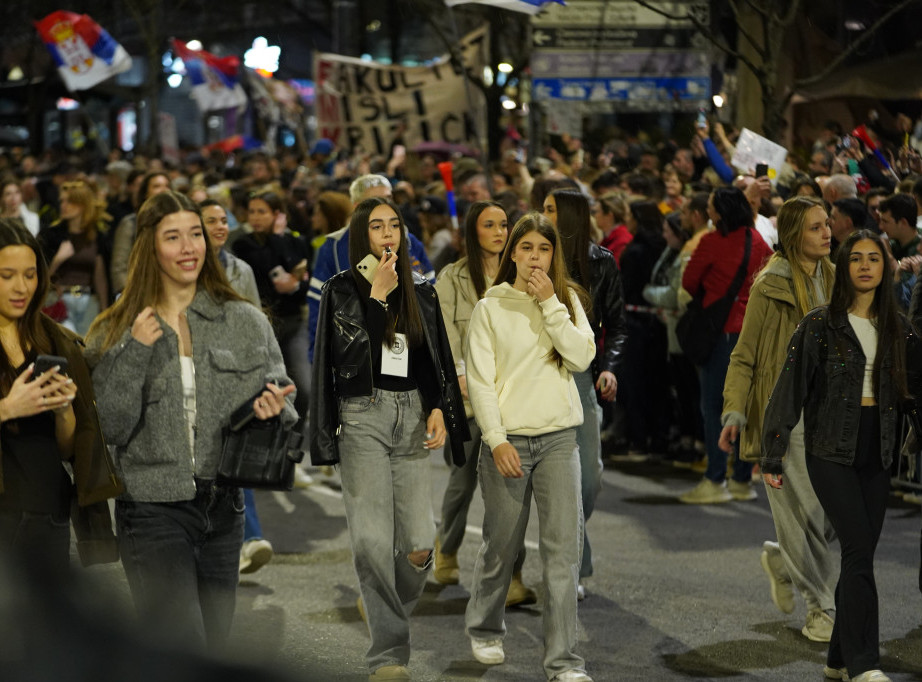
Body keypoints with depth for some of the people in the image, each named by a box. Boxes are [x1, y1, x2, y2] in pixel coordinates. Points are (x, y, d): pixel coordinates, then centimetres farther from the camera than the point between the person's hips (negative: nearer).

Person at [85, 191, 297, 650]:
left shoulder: (246, 322, 5)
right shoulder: (115, 332, 1)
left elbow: (280, 400, 11)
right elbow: (110, 428, -5)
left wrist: (274, 408, -12)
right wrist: (134, 354, -15)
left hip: (223, 509, 3)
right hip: (153, 511, -3)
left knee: (213, 645, 10)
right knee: (185, 661, -16)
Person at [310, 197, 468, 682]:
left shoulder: (421, 292, 13)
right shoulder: (342, 289, 2)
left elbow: (437, 359, 15)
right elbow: (350, 351, -11)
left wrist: (438, 409, 2)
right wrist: (377, 295, -11)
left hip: (412, 414, 3)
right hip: (363, 414, -3)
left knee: (419, 541, -5)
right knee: (373, 538, -11)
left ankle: (380, 605, 25)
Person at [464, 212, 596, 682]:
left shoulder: (566, 300, 8)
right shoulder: (490, 307, 1)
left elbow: (582, 357, -7)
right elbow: (479, 381, -3)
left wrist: (549, 302, -10)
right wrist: (497, 440, -11)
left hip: (559, 437, 1)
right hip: (507, 439, -1)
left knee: (564, 546, -8)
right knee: (501, 546, 8)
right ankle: (484, 630, 33)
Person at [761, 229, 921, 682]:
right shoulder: (820, 324, -5)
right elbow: (790, 391, -5)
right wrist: (772, 457, -6)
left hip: (876, 454, 4)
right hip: (831, 452, -4)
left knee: (859, 555, 7)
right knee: (859, 549, -13)